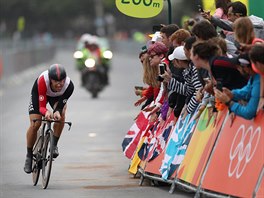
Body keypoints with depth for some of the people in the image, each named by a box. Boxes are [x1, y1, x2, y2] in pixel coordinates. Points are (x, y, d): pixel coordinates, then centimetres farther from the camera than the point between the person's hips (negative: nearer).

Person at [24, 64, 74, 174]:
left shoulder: (69, 85, -38)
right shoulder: (42, 81, -42)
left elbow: (60, 105, -30)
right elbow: (41, 106, -38)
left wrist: (58, 112, -53)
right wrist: (46, 112, -61)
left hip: (57, 96, 1)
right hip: (39, 94, -1)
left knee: (61, 114, -29)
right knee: (35, 124, -13)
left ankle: (54, 145, -9)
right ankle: (29, 155, 7)